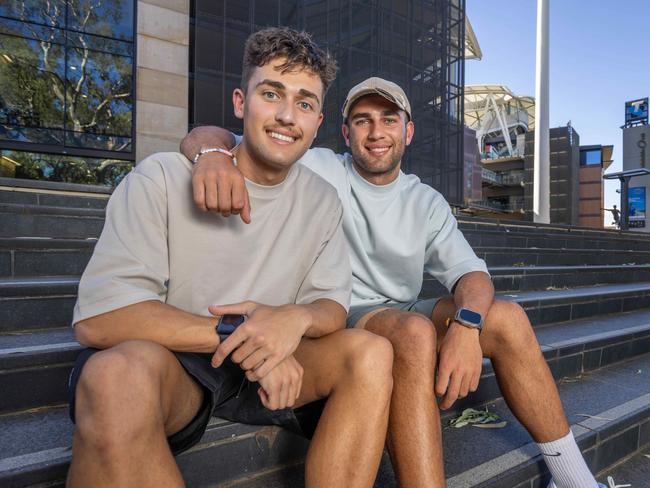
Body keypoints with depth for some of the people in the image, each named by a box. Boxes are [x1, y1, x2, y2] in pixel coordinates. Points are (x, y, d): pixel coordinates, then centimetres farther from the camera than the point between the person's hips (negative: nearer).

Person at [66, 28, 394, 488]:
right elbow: (97, 318, -18)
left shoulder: (322, 201, 2)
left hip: (265, 367, 4)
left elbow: (333, 307, 1)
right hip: (166, 363, -3)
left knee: (372, 352, -18)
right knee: (120, 371, -36)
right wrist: (242, 336, -23)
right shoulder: (163, 178, -12)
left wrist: (298, 317, -25)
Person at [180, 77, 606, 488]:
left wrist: (466, 325, -24)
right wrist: (213, 154, -35)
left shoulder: (427, 203, 9)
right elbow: (208, 136, -9)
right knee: (413, 331, -34)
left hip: (402, 318, 5)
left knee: (507, 317, -13)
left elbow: (471, 272, -2)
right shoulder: (318, 170, -4)